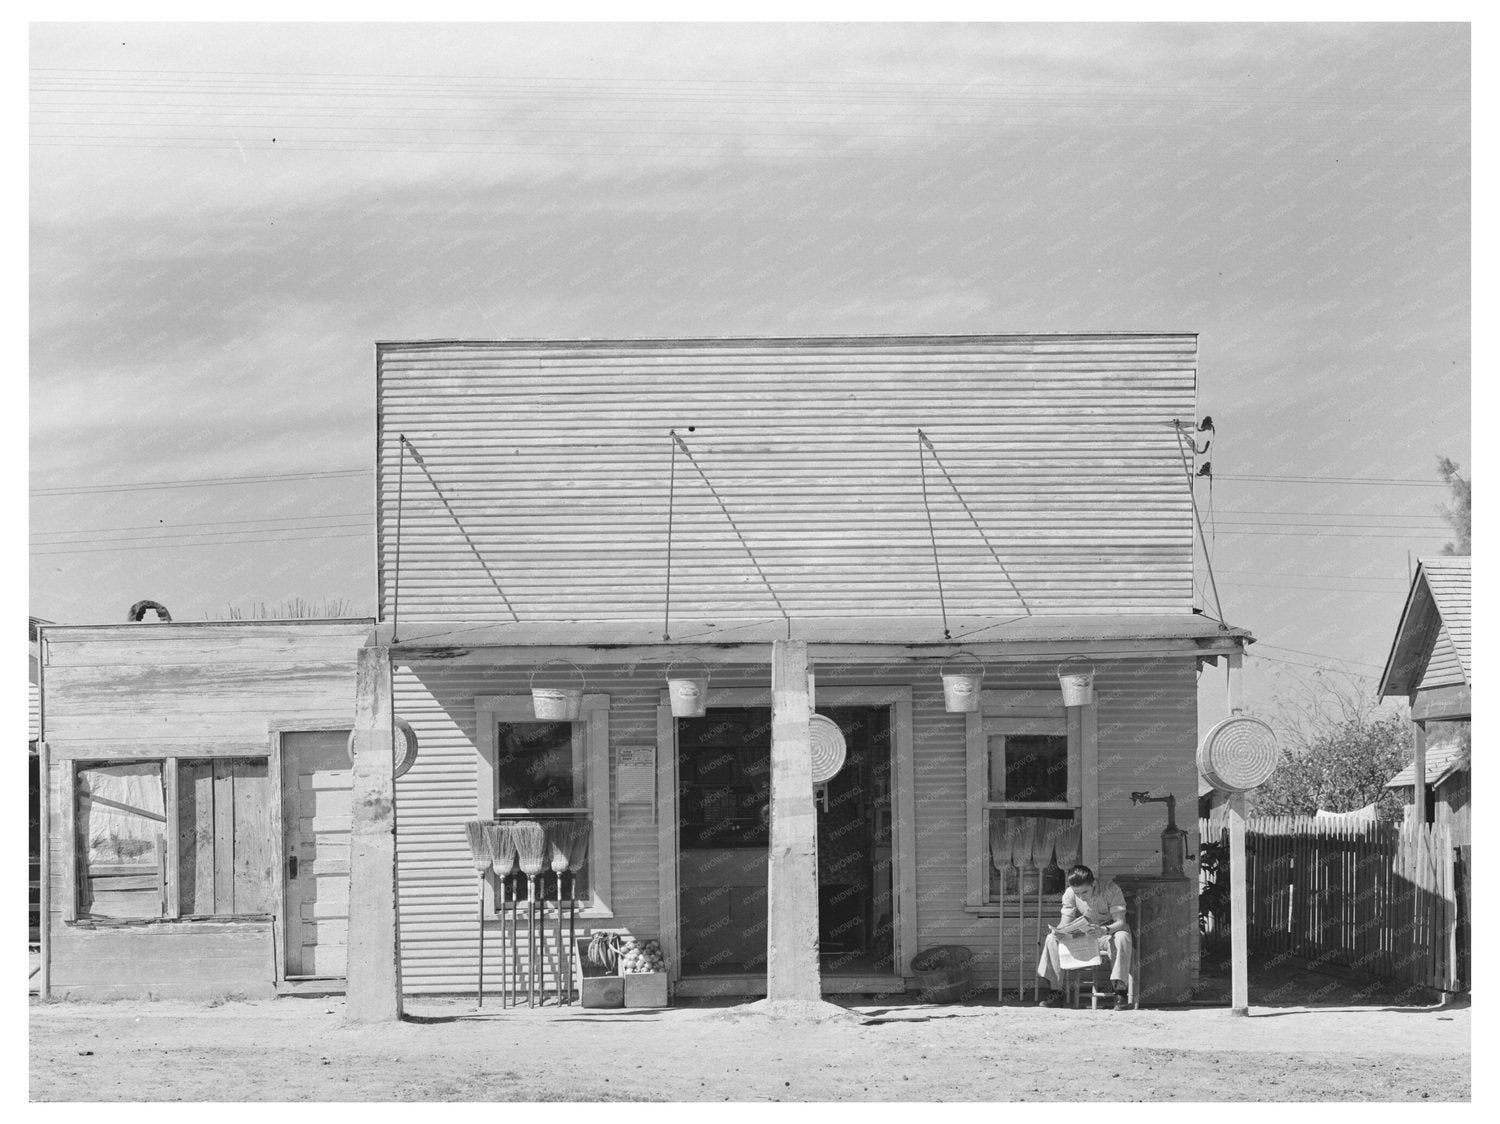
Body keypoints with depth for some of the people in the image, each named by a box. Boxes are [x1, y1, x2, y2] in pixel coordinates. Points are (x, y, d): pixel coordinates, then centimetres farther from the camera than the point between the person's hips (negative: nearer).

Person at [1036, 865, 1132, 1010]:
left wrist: (1104, 930, -47)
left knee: (1121, 937, -39)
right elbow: (1065, 923, -6)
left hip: (1109, 934, -4)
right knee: (1052, 939, -17)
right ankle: (1054, 992, -16)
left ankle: (1121, 991, -41)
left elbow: (1120, 922, -25)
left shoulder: (1110, 890, -20)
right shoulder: (1069, 894, -7)